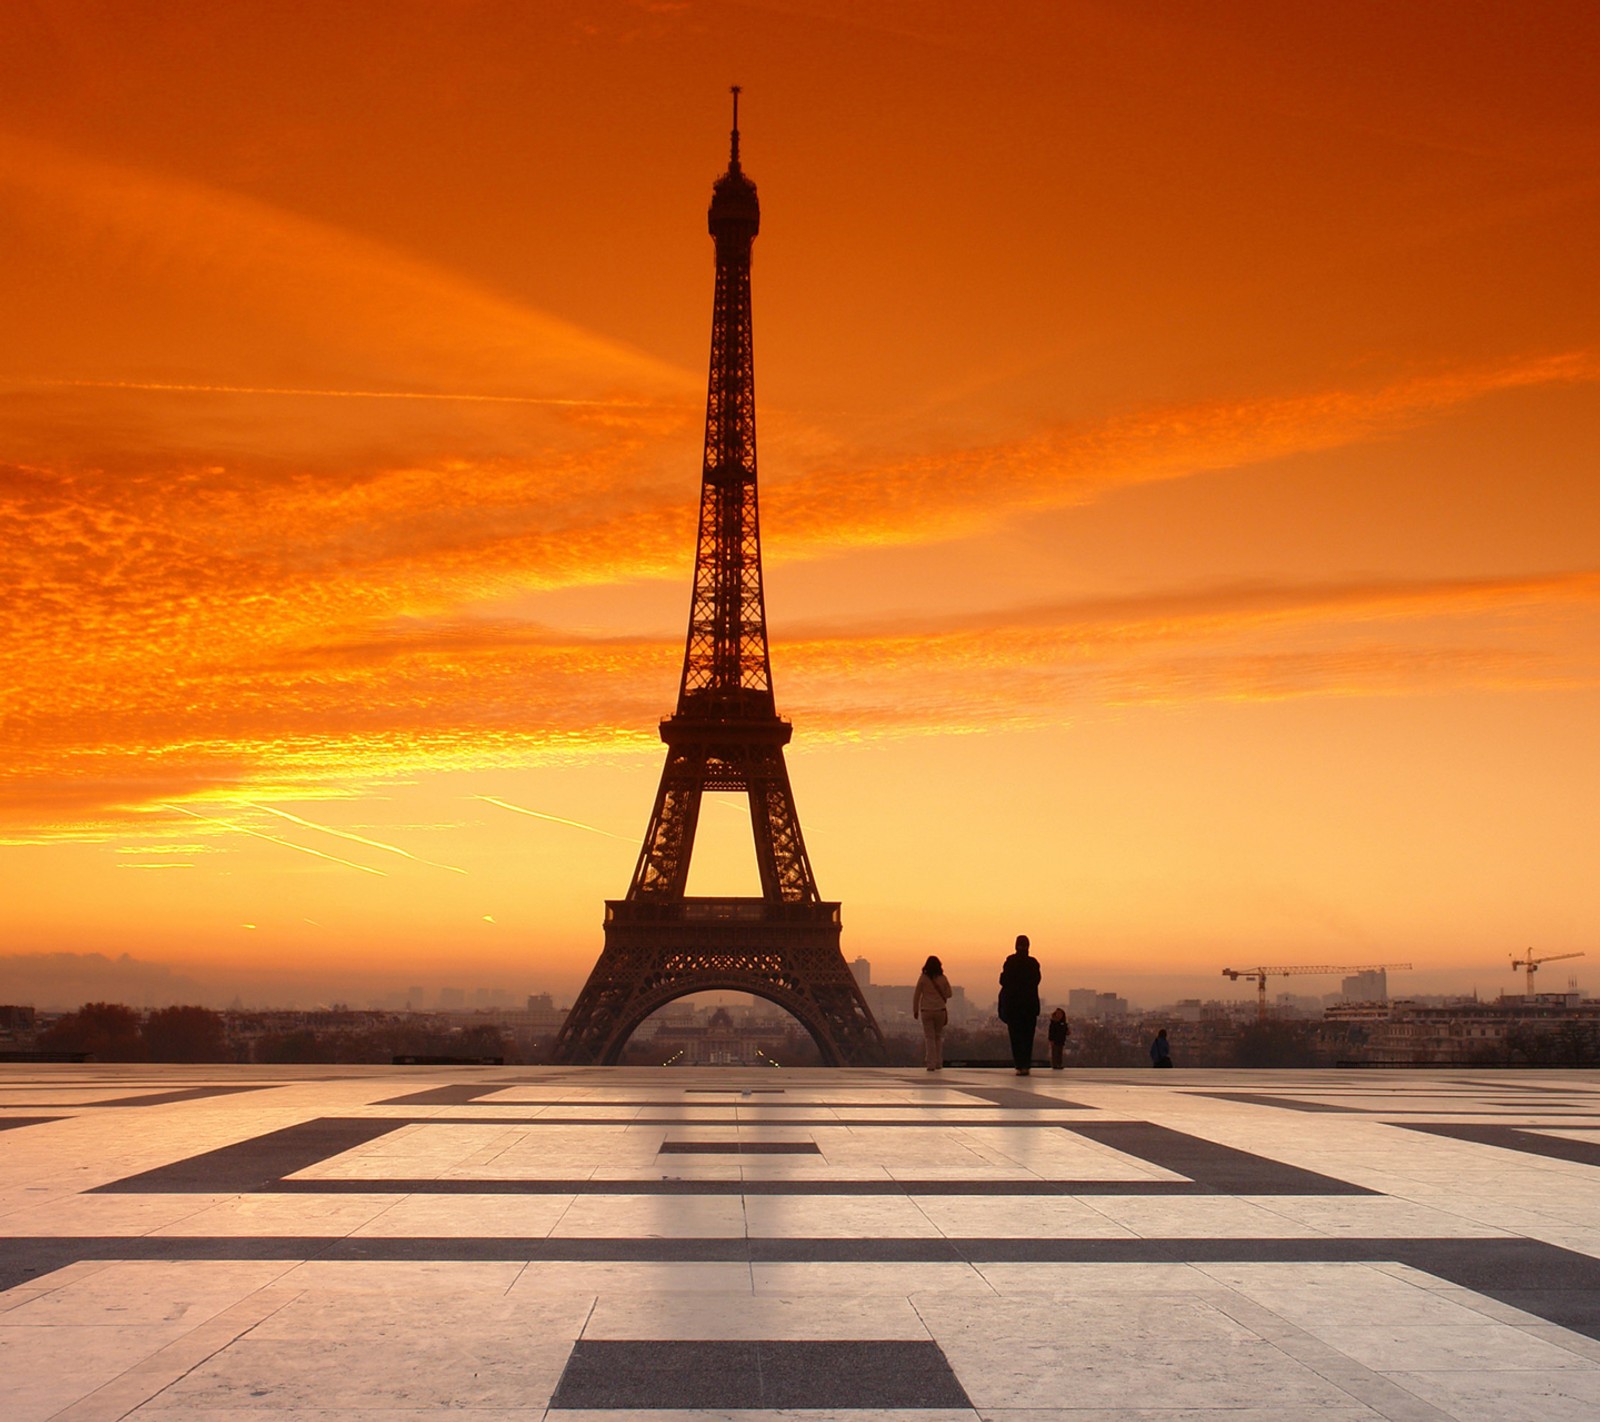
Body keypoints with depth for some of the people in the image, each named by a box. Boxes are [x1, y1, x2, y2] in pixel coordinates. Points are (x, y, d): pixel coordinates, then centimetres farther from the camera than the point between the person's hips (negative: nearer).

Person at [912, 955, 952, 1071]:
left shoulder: (923, 978, -6)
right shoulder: (943, 978, -1)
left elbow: (916, 995, -5)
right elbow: (948, 994, 7)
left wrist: (915, 1010, 5)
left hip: (926, 1010, -2)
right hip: (940, 1010, 2)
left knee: (929, 1037, 2)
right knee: (938, 1036, 15)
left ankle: (931, 1064, -5)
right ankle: (938, 1063, 16)